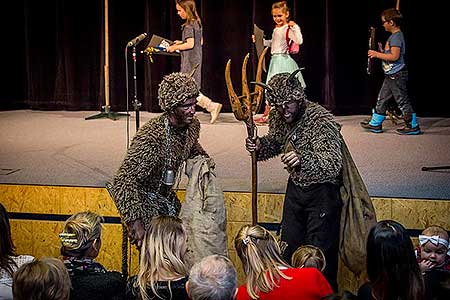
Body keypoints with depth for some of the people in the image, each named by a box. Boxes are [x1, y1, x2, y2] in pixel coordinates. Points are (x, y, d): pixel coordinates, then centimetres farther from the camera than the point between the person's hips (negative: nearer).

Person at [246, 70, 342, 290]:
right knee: (289, 245, 18)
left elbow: (333, 164, -37)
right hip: (295, 187, 7)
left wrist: (302, 159, -54)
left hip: (321, 191, -7)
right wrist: (258, 146, -7)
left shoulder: (321, 121, -28)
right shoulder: (278, 118, -6)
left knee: (319, 252, -1)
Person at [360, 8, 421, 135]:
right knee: (382, 99, 13)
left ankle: (413, 126, 2)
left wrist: (377, 54, -18)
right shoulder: (394, 36, 15)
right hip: (391, 75, 11)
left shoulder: (396, 36, -17)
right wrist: (381, 51, 10)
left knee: (402, 101, -5)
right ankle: (375, 124, 19)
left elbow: (394, 56, -25)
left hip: (397, 75, -11)